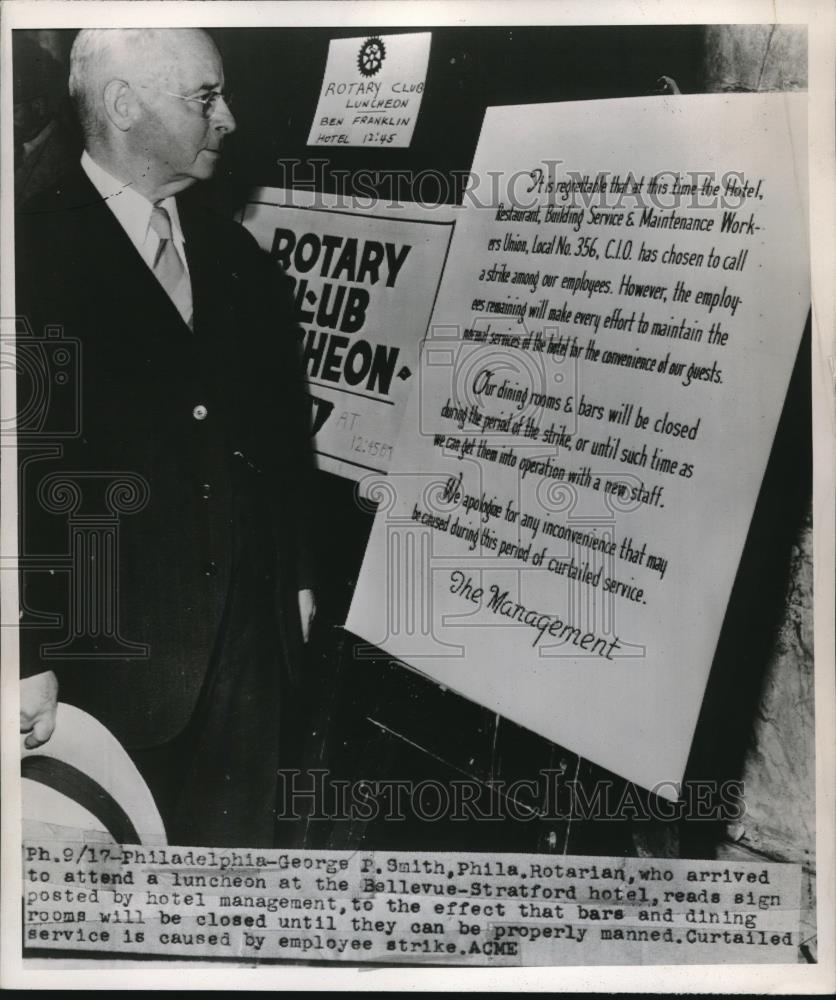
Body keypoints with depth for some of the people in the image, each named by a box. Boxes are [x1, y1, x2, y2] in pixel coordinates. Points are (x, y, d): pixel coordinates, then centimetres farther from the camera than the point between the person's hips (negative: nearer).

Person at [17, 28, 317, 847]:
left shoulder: (235, 252, 9)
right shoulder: (34, 253, -10)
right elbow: (22, 458, -13)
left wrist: (298, 577, 12)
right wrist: (28, 657, -14)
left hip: (249, 632, 5)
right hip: (109, 643, -5)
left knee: (235, 839, 17)